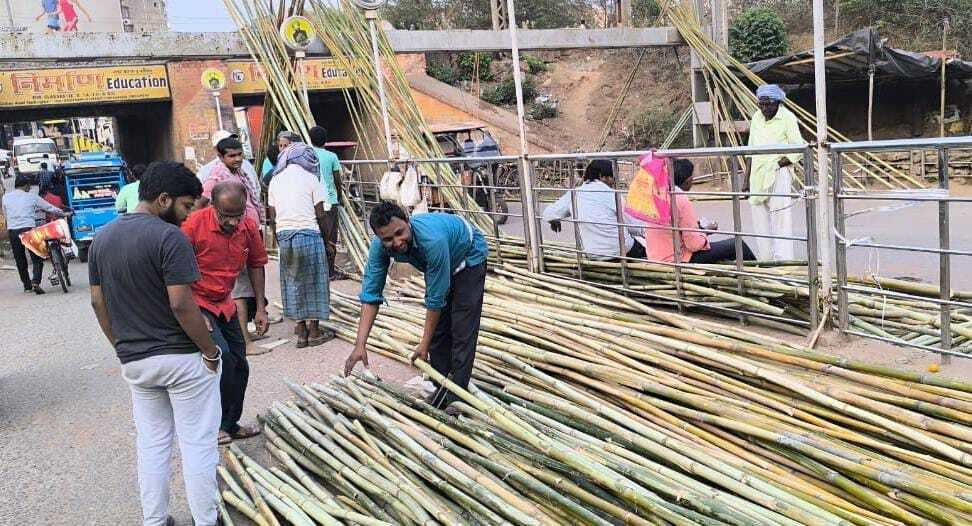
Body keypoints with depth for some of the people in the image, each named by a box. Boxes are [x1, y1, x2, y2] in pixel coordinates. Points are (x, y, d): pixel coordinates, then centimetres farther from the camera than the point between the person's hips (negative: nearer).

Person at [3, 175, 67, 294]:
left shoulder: (6, 197, 10)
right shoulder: (31, 196, 3)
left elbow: (5, 215, 16)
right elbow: (50, 208, 8)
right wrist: (62, 214, 22)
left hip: (12, 230, 3)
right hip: (28, 229, -3)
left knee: (20, 260, 13)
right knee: (37, 258, 0)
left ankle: (27, 286, 18)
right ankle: (35, 282, -18)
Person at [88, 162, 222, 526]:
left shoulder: (102, 237, 6)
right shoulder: (169, 237, -18)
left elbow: (98, 301, 10)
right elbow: (181, 305, -22)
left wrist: (123, 346, 18)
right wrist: (211, 352, -12)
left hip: (134, 361, 7)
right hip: (182, 358, -6)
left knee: (151, 443, 17)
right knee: (197, 443, 5)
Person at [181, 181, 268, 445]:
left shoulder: (249, 227, -8)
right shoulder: (194, 225, -23)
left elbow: (255, 265, 6)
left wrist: (260, 308, 4)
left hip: (225, 305, 6)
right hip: (196, 304, -6)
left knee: (239, 365, 10)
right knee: (221, 356, -22)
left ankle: (231, 424, 28)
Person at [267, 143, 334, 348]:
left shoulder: (276, 180, 9)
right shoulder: (310, 178, -4)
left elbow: (272, 216, 8)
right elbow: (320, 214, -7)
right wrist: (327, 237, 6)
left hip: (283, 235, 4)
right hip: (308, 234, -4)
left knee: (292, 282, 12)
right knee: (313, 281, 6)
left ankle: (301, 332, 15)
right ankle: (314, 332, 12)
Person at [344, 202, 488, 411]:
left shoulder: (432, 241, -43)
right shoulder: (379, 246, -26)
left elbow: (435, 299, -33)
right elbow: (370, 294, -23)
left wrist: (424, 344, -23)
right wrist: (360, 345, -30)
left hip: (468, 258, -6)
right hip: (441, 264, 6)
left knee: (462, 331, -12)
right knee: (438, 329, 5)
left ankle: (456, 398, -5)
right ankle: (442, 388, 20)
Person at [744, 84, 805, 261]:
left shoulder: (788, 118, -5)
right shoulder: (756, 117, 12)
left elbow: (798, 150, -6)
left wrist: (776, 165, -16)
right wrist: (747, 179, 13)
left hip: (779, 175, -6)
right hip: (758, 176, 6)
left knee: (780, 222, -9)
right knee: (760, 223, 8)